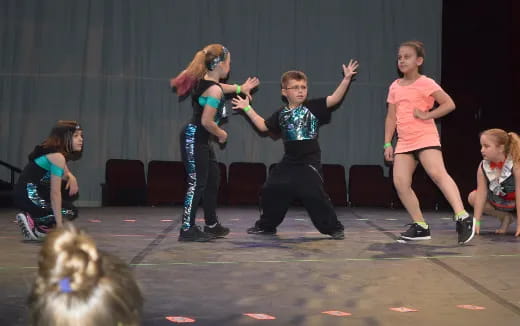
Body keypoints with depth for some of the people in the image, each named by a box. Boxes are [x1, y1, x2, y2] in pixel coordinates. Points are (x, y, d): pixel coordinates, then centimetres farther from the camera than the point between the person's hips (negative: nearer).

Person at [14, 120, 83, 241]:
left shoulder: (51, 151, 11)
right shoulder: (57, 156, -19)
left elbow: (65, 174, 23)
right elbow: (55, 193, -22)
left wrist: (71, 177, -5)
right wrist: (59, 225, -22)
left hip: (33, 192, 10)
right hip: (27, 196, -10)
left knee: (72, 193, 14)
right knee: (71, 212, -3)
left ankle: (42, 226, 14)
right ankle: (30, 220, -4)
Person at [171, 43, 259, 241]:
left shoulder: (204, 80, 9)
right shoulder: (214, 90, -20)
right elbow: (206, 121, -24)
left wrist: (239, 88, 41)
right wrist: (221, 134, -7)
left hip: (201, 140, 11)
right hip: (194, 140, -11)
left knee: (212, 180, 17)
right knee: (197, 184, -6)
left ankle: (212, 225, 28)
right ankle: (187, 230, 0)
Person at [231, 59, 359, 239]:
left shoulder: (313, 107, -4)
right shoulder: (281, 114, 10)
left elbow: (335, 98, -14)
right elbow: (263, 125, 21)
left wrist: (346, 79, -24)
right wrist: (247, 109, 21)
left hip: (310, 162, -5)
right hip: (289, 161, 5)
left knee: (314, 194, -14)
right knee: (271, 190, 9)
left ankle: (334, 228, 2)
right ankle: (266, 225, 29)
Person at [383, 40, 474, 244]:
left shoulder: (426, 83, -3)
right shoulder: (395, 87, 14)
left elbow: (449, 104, -8)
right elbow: (391, 117, 16)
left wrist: (427, 115, -16)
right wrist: (387, 143, 10)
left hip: (425, 138, -6)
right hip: (404, 142, 6)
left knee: (437, 174, -25)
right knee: (400, 182, -5)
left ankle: (462, 218, -27)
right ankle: (420, 226, 3)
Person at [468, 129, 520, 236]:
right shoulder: (482, 167, -19)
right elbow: (481, 194, -17)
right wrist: (476, 222, -22)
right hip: (500, 201, 5)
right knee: (472, 197, -12)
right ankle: (505, 217, 3)